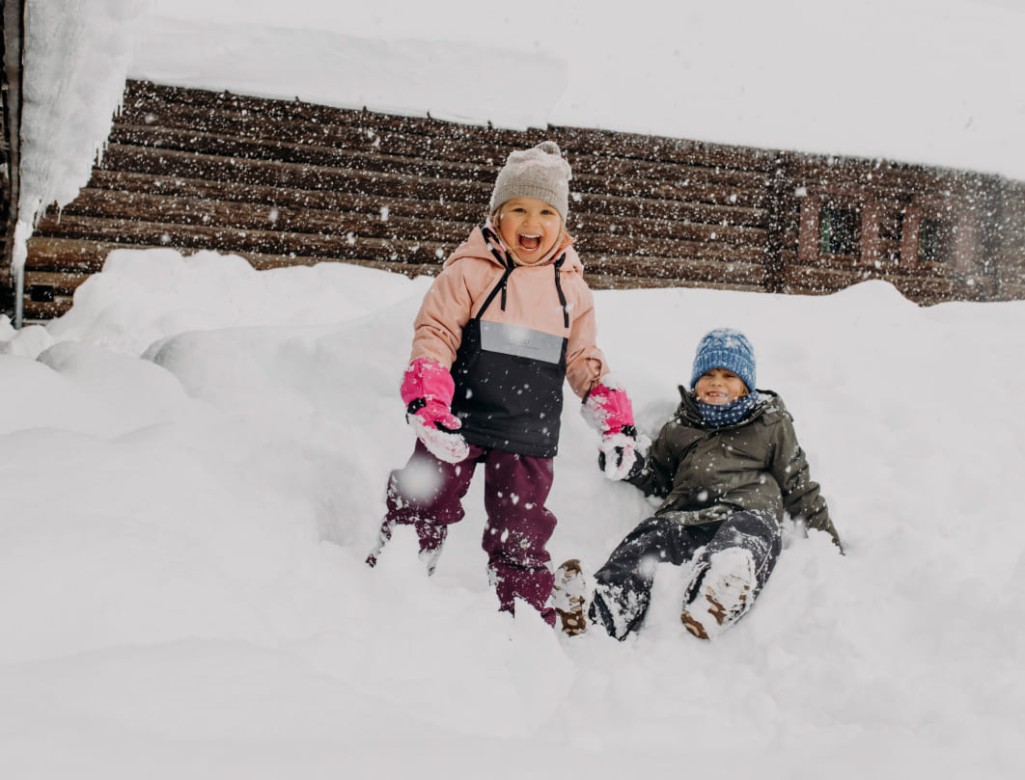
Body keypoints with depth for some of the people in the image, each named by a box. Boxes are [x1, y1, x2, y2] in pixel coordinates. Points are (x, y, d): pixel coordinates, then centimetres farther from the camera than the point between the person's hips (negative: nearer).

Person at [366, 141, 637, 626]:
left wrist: (615, 422, 8)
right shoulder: (470, 270, -4)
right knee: (423, 511, 3)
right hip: (459, 420, -2)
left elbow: (584, 360, 16)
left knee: (520, 534, 8)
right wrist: (425, 402, -20)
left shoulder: (571, 287, 9)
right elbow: (435, 333, -7)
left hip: (528, 437, 2)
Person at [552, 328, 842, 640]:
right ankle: (595, 614, -62)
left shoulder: (772, 424, 26)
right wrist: (631, 466, 14)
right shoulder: (679, 426, 31)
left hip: (746, 512, -2)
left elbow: (798, 486, 26)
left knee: (750, 528, -41)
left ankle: (713, 605, -71)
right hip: (682, 518, 2)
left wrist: (827, 538, 17)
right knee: (648, 538, -34)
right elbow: (659, 479, 35)